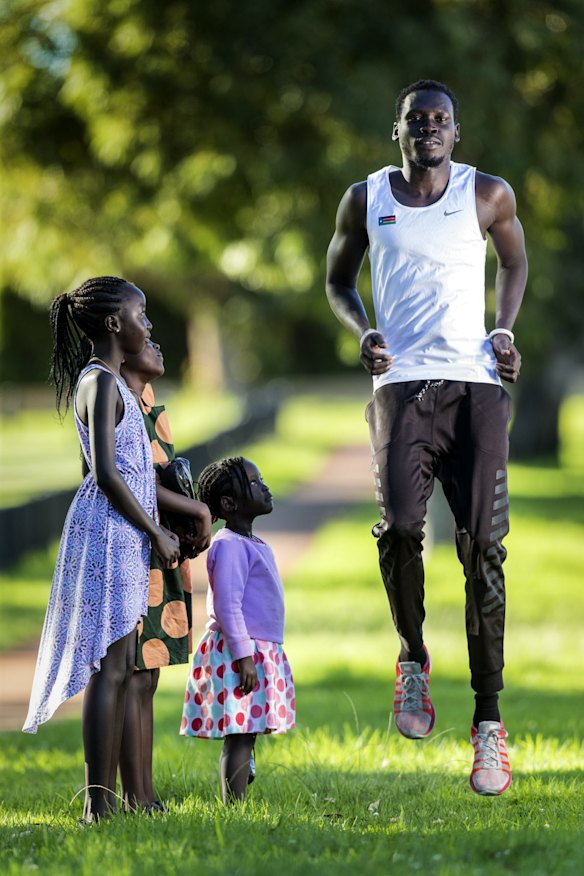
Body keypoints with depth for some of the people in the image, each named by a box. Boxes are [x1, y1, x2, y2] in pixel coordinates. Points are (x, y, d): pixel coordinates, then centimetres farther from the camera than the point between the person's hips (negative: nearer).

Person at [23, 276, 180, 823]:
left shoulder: (104, 380, 17)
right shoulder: (102, 382, -13)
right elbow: (106, 473, -19)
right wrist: (157, 533, -13)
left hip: (123, 536, 10)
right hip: (109, 532, -10)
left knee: (119, 667, 9)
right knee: (110, 666, -11)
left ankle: (105, 800, 11)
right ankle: (98, 805, -11)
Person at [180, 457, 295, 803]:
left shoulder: (257, 546, 18)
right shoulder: (229, 546, -13)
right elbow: (227, 606, -19)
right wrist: (243, 655, -22)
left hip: (263, 653, 10)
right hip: (238, 652, -10)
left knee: (246, 734, 8)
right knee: (239, 736, -10)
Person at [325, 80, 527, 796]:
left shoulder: (488, 195, 8)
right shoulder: (366, 199, 9)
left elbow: (514, 264, 23)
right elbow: (337, 280, 22)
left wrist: (506, 331, 5)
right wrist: (361, 332, 1)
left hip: (476, 386, 0)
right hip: (402, 384, 0)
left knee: (483, 546, -7)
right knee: (399, 523, -22)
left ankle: (489, 723, -1)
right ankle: (412, 657, 7)